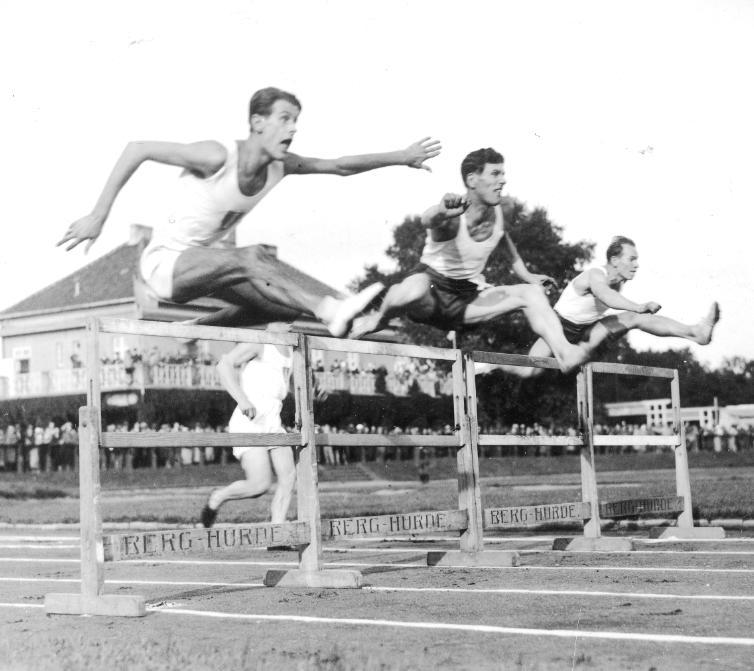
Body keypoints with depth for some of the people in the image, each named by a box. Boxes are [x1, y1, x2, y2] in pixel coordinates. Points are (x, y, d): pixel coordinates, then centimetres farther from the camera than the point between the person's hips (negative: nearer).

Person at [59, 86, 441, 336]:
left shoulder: (279, 166, -4)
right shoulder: (219, 157, -25)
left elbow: (341, 166, 5)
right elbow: (137, 150, -24)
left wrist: (401, 158, -1)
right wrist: (98, 216, -27)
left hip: (206, 264, 8)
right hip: (165, 261, -8)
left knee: (287, 307, -2)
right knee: (252, 256, -34)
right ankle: (328, 310, -35)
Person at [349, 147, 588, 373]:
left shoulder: (497, 213, 0)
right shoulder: (453, 218, -24)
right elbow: (428, 220, -50)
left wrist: (525, 274, 20)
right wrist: (441, 211, -73)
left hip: (467, 300, 7)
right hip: (431, 290, -7)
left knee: (532, 293, -6)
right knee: (414, 289, -43)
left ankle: (566, 355, -18)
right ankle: (378, 318, -10)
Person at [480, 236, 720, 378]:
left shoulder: (620, 281, -3)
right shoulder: (595, 276, -29)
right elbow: (605, 295, -54)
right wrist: (639, 306, -67)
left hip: (586, 331, 6)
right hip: (560, 326, -6)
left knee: (636, 318, -16)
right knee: (529, 371, -28)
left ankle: (696, 332, -26)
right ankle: (490, 364, 2)